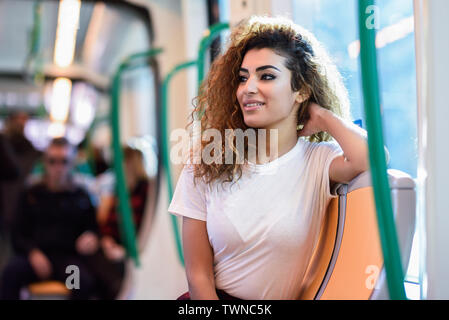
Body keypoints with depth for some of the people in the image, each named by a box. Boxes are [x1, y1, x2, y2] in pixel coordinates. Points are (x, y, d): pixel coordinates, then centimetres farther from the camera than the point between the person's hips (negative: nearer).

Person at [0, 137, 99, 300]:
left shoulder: (81, 196, 16)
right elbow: (19, 234, 13)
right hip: (36, 254, 1)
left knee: (86, 281, -34)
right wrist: (32, 252, -9)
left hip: (67, 256, 0)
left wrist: (91, 237, -7)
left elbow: (92, 228, 19)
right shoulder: (32, 194, 16)